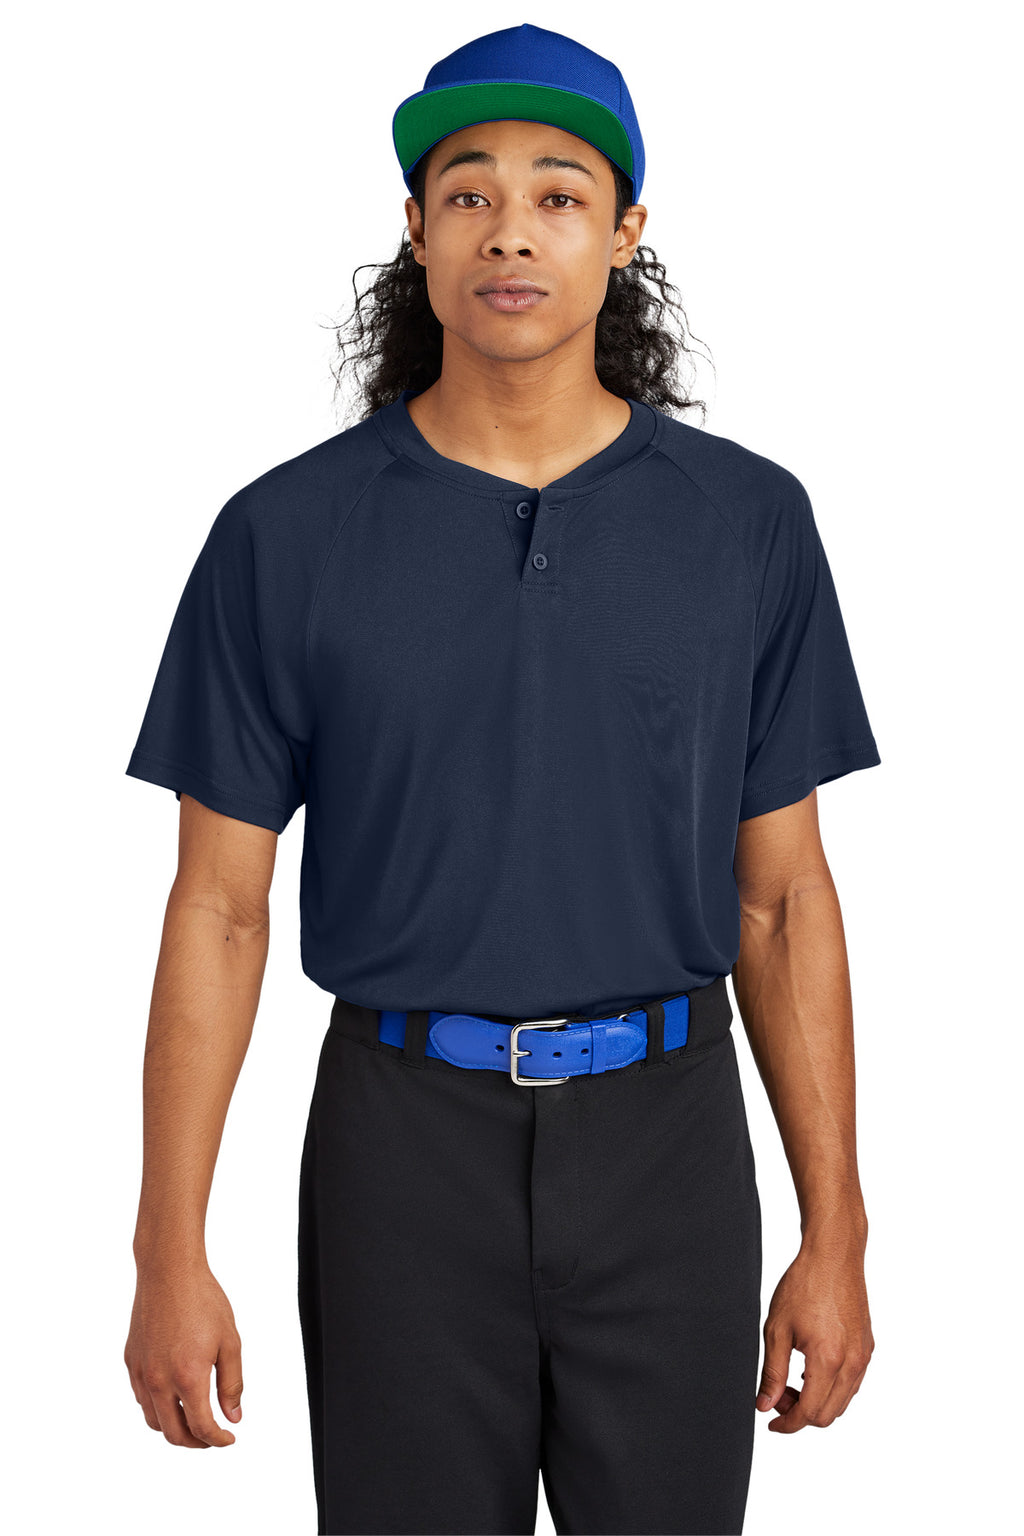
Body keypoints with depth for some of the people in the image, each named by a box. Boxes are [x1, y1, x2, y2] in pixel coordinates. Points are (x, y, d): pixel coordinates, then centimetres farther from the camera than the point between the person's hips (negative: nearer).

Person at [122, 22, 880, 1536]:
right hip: (405, 1141, -1)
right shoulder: (288, 532, -3)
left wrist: (835, 1236, 2)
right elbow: (220, 909, 0)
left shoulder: (747, 521, 0)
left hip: (664, 1140, 1)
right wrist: (170, 1253, -4)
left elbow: (782, 894, 4)